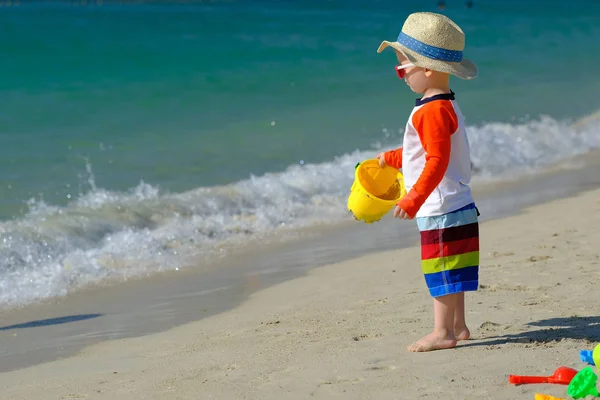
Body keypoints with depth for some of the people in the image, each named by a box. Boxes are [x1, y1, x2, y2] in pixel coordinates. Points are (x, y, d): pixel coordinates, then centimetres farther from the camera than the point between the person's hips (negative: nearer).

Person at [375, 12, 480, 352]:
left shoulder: (431, 112, -20)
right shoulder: (446, 105, 13)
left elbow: (437, 161, -25)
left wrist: (413, 200, -26)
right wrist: (392, 159, 36)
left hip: (442, 209, -10)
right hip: (458, 206, 10)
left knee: (442, 270, -4)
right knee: (450, 271, 16)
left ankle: (442, 331, 0)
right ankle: (457, 325, 23)